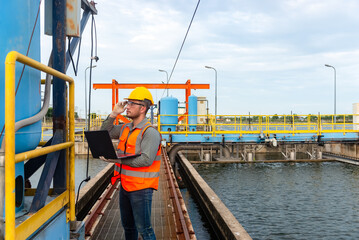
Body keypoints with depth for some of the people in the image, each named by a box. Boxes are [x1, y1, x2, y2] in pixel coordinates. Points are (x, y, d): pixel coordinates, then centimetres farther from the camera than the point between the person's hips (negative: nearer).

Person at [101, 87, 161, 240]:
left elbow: (146, 160, -27)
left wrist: (116, 159, -30)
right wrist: (114, 114, 4)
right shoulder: (125, 128, 9)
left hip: (141, 189, -8)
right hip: (125, 186, 8)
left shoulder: (150, 132, -17)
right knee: (128, 226, 21)